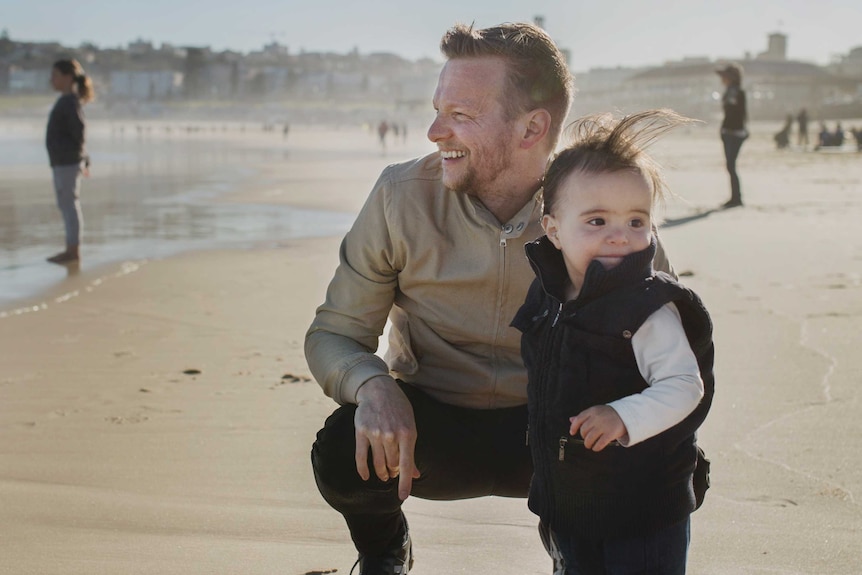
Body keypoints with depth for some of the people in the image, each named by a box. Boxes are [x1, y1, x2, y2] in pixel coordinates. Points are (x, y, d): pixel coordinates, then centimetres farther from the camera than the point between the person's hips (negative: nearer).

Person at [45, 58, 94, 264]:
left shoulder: (71, 102, -14)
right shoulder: (67, 101, 15)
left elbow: (79, 130, -20)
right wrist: (84, 160, 21)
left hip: (68, 162, -10)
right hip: (62, 161, 10)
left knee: (69, 204, -6)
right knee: (67, 204, 12)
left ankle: (73, 250, -2)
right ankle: (72, 250, 17)